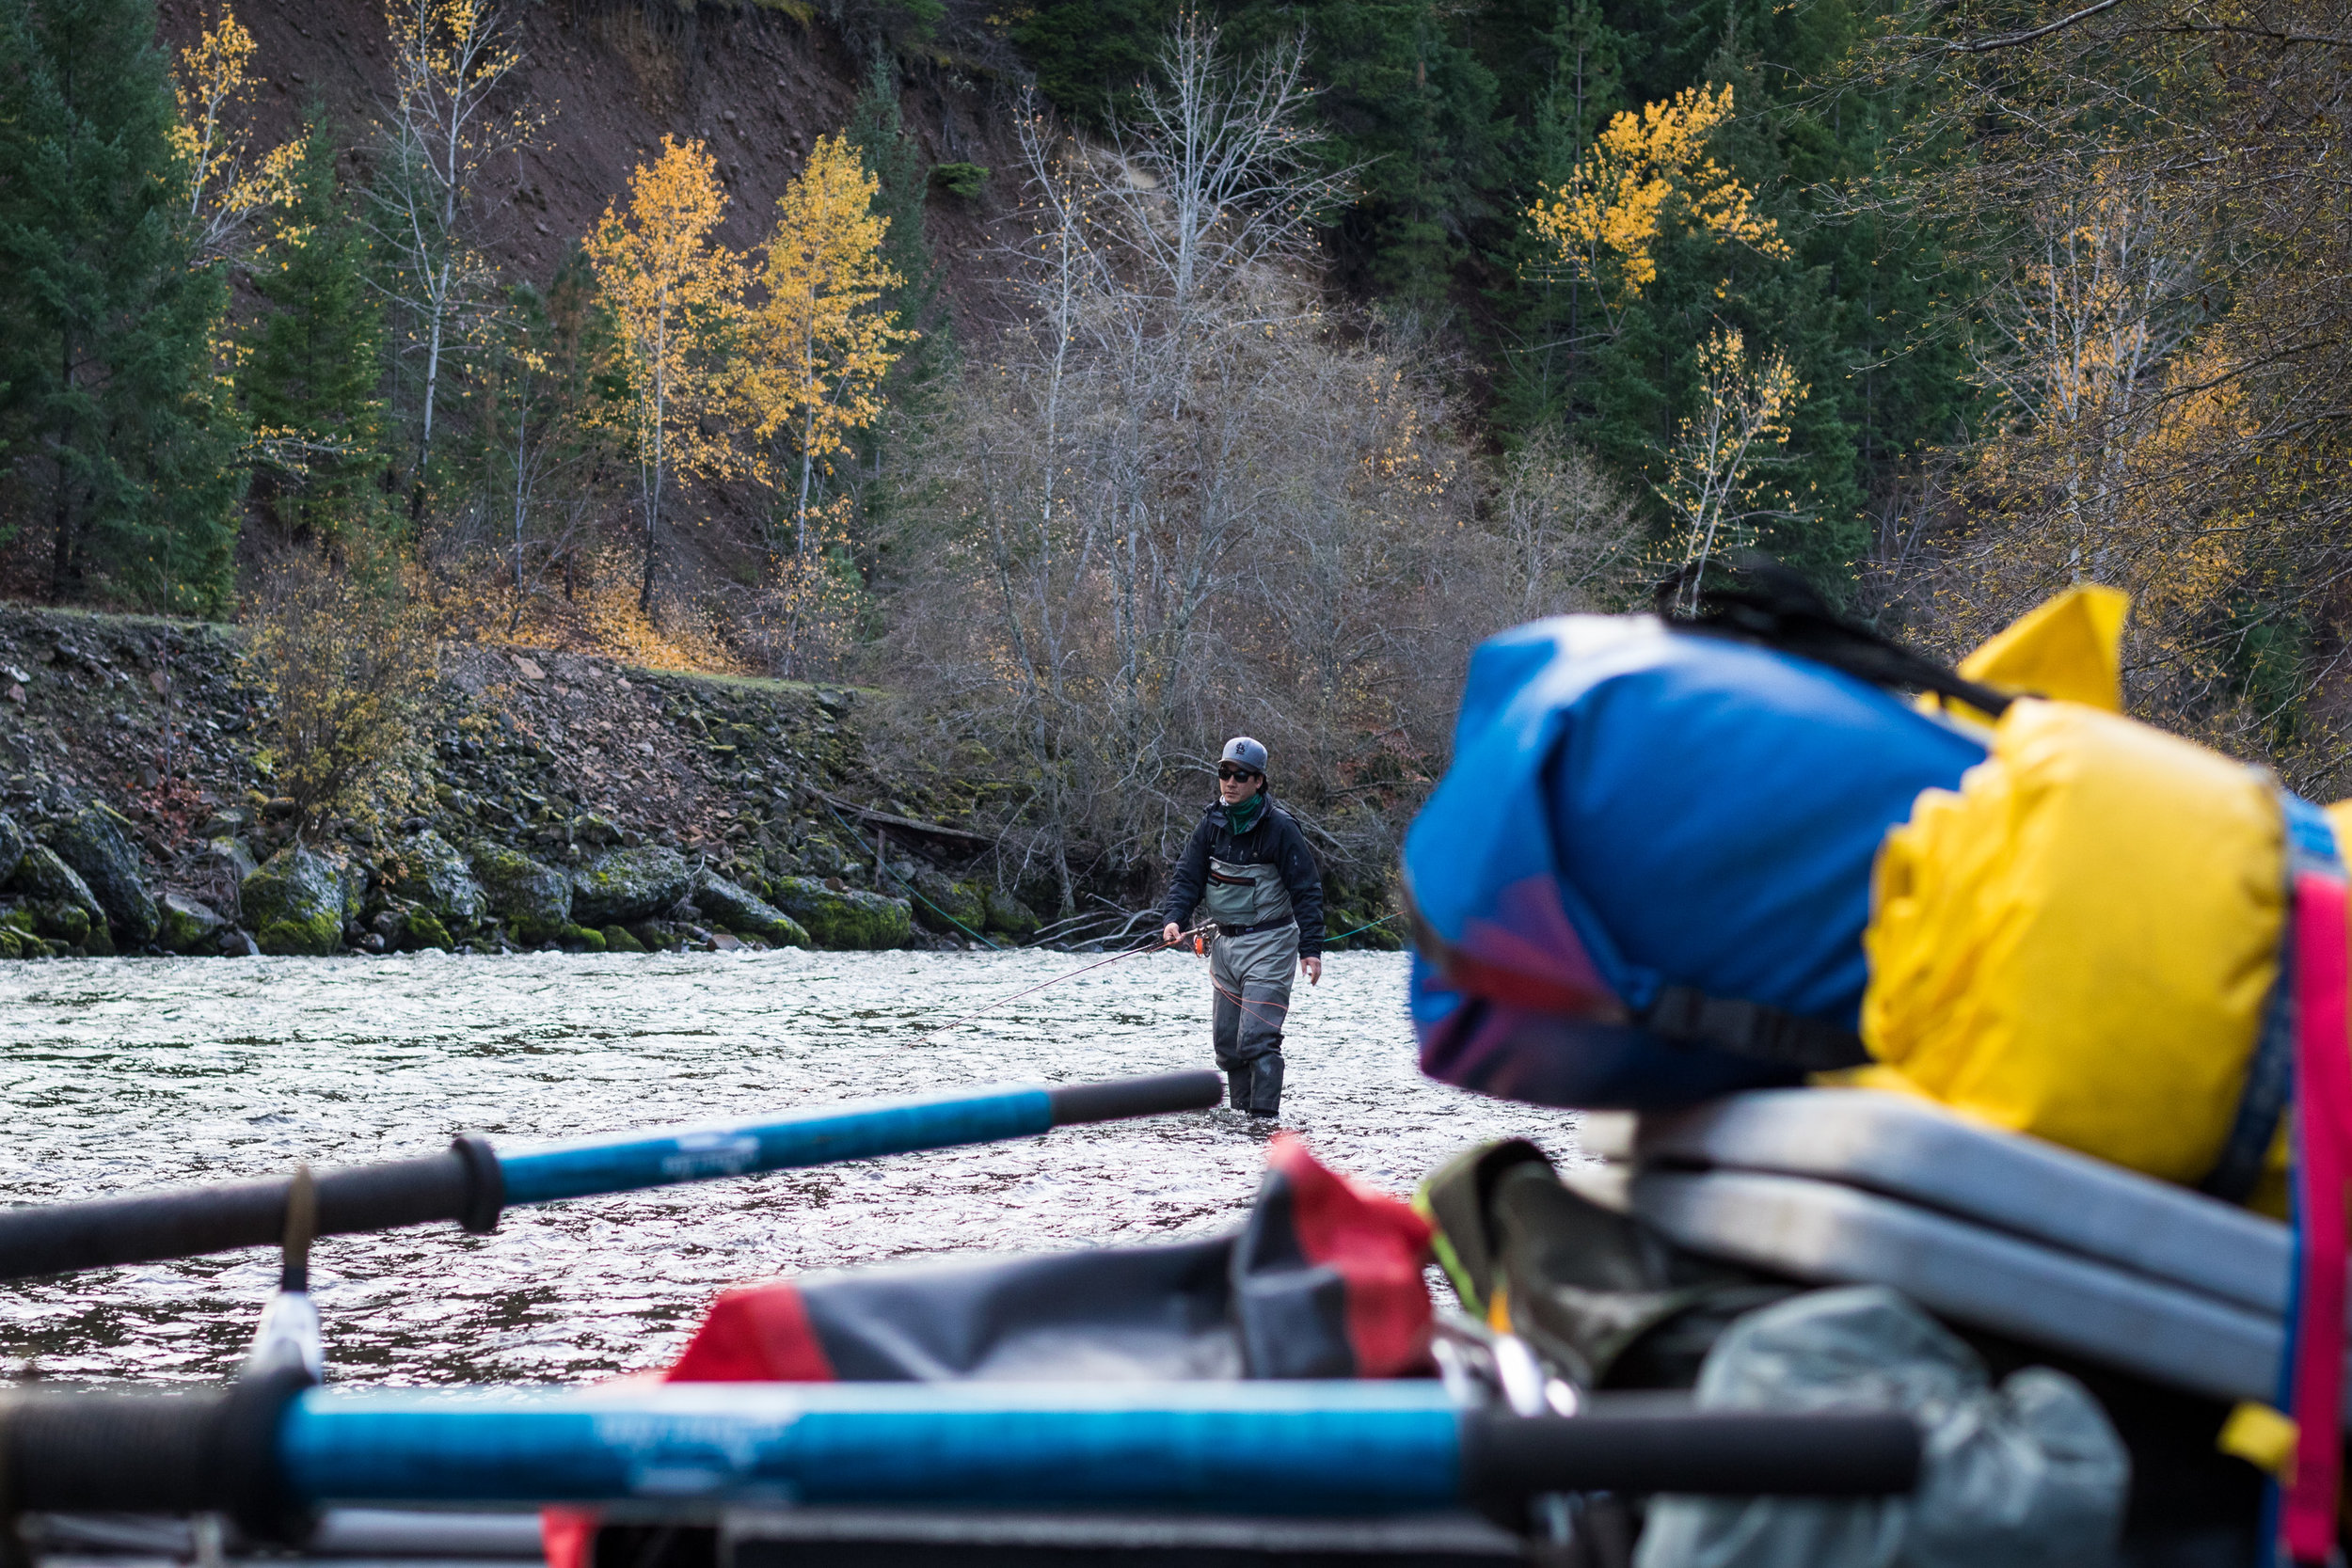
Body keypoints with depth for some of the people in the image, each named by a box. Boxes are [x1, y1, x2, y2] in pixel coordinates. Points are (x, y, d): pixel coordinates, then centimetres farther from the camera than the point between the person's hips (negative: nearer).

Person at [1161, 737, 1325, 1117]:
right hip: (1225, 943, 6)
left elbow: (1306, 890, -9)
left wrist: (1311, 948, -15)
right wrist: (1175, 917, -14)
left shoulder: (1278, 827, -11)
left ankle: (1264, 1117, -13)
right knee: (1226, 1040, 8)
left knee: (1256, 1038, -15)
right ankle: (1241, 1111, 18)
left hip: (1269, 943, -6)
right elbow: (1187, 875, 5)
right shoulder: (1212, 825, 5)